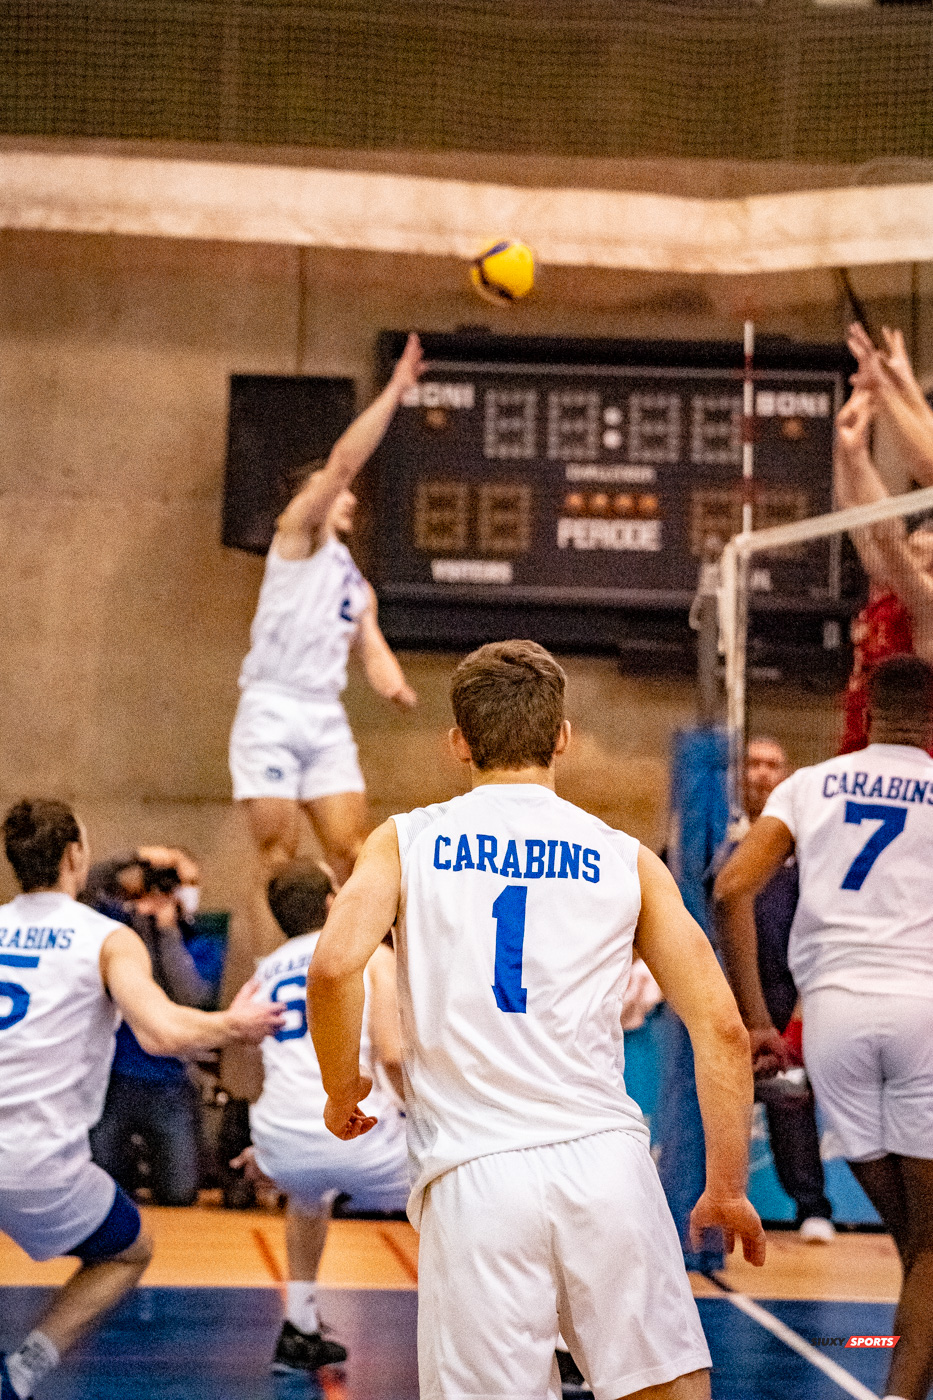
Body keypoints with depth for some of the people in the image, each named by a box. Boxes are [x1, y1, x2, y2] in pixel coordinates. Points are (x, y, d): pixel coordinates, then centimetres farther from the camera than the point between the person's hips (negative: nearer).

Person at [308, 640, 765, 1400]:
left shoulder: (406, 841, 11)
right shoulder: (627, 860, 12)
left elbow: (333, 968, -8)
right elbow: (722, 1030, 4)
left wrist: (342, 1090, 10)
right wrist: (727, 1189, 13)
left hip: (471, 1176, 0)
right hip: (604, 1158, 1)